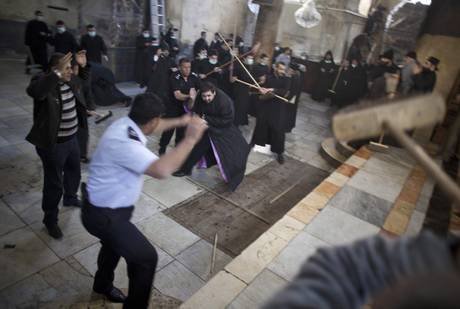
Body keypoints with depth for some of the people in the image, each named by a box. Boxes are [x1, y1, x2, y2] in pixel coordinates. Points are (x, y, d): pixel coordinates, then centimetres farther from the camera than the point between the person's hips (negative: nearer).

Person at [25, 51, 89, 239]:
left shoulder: (70, 81, 2)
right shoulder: (43, 83, -20)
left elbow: (82, 79, 25)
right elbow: (33, 91, -44)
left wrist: (83, 65, 7)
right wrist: (57, 73, -46)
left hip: (72, 138, 8)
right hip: (53, 144, -8)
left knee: (74, 172, 27)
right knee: (54, 183, 4)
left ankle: (70, 198, 55)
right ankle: (50, 219, 23)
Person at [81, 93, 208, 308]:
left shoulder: (125, 123, -7)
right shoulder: (124, 143, -36)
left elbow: (150, 127, 17)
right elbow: (161, 170, -50)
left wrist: (179, 122, 17)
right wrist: (190, 139, -41)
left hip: (107, 206, 10)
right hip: (104, 215, -10)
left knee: (115, 245, 33)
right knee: (146, 257, -2)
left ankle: (103, 284, 61)